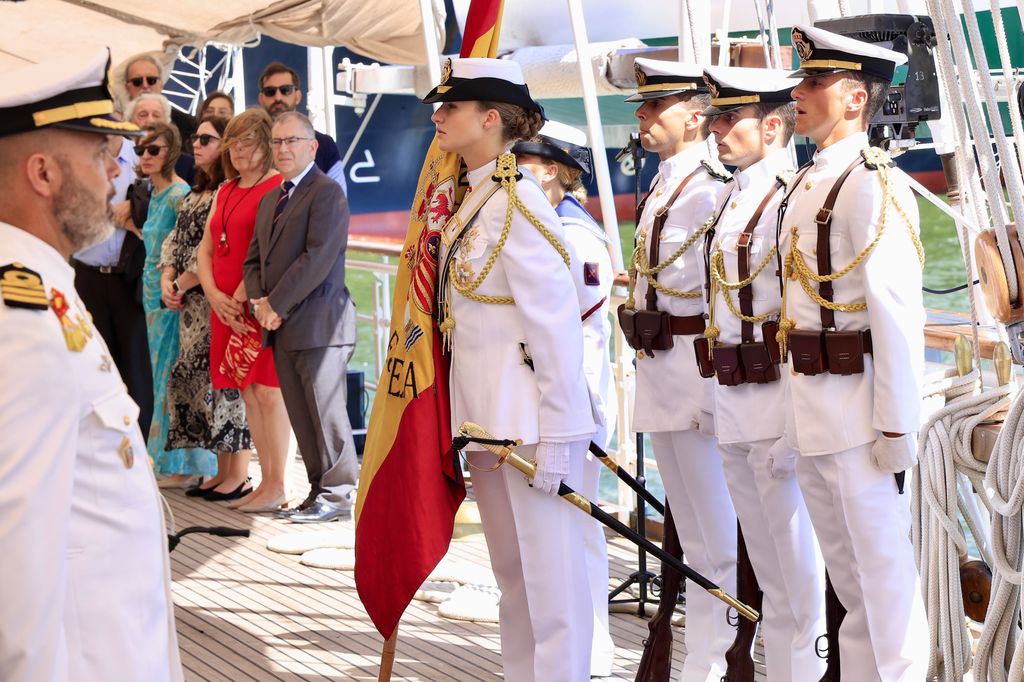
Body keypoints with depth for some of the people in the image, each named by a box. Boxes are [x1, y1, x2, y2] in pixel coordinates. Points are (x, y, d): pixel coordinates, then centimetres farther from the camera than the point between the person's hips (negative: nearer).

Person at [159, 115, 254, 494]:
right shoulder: (196, 193, 18)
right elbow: (176, 240, 16)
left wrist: (180, 285, -9)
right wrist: (167, 280, 0)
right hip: (193, 305, 9)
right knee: (197, 380, 10)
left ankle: (235, 474, -2)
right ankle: (222, 473, 16)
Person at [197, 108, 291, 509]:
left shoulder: (278, 187, -7)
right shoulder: (225, 193, 18)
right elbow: (206, 250, 18)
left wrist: (244, 296, -14)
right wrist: (215, 296, 2)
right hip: (226, 307, 8)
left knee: (268, 393, -7)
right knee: (248, 393, 10)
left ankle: (275, 487, -4)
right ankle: (247, 478, 14)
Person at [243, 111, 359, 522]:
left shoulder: (326, 193, -8)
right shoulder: (269, 200, 20)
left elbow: (318, 258, -17)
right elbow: (254, 259, 19)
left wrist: (277, 304, -15)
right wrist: (259, 300, 0)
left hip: (319, 323, -8)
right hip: (281, 326, 8)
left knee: (326, 412, -4)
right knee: (300, 415, 10)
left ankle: (338, 494, 4)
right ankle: (320, 490, 17)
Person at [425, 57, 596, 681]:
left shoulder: (516, 200, -16)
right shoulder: (476, 199, 10)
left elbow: (557, 324, -18)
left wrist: (556, 436, -19)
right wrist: (476, 421, 11)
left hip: (528, 414, -9)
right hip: (488, 416, 9)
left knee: (550, 576, 0)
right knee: (511, 569, 17)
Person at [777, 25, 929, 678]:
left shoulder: (872, 186, -14)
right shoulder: (808, 185, 12)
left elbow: (898, 313, -18)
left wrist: (896, 428, -19)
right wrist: (800, 405, 11)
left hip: (857, 412, -9)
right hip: (811, 414, 9)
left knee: (884, 575, 2)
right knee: (846, 573, 19)